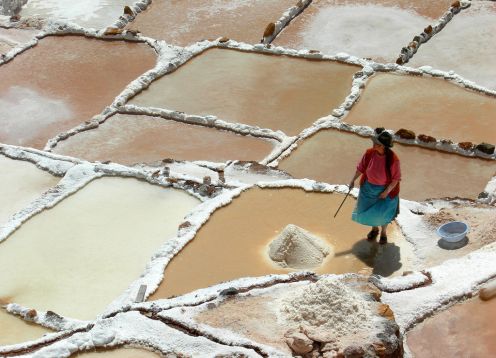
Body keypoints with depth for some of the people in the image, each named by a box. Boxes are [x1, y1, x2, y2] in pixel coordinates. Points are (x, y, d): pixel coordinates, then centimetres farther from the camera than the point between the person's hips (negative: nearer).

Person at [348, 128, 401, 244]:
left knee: (383, 213, 2)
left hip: (386, 189, -4)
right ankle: (374, 229, 42)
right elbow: (361, 168, -1)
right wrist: (353, 180, 5)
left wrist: (386, 192, -18)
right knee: (368, 210, 14)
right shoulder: (369, 153, -18)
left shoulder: (393, 159, -28)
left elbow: (396, 178, -16)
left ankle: (383, 232, 32)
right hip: (369, 187, 4)